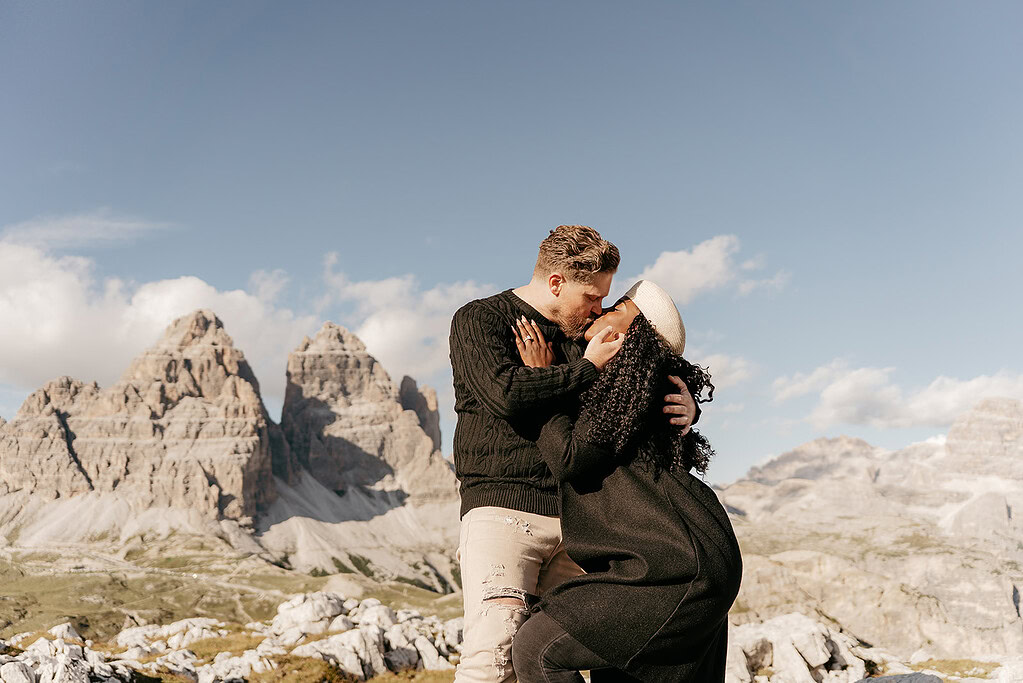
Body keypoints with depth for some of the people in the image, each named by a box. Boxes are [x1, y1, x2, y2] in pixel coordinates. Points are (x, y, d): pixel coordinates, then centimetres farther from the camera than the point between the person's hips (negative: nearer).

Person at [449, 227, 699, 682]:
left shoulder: (583, 337, 20)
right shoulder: (478, 320, 3)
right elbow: (505, 392, -17)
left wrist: (683, 408, 2)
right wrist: (588, 368, -7)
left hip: (572, 517, 5)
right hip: (500, 507, -5)